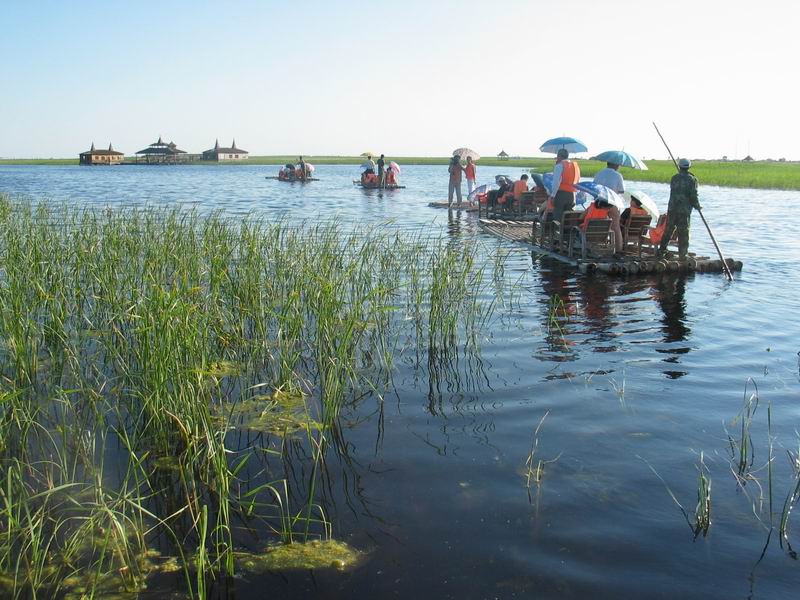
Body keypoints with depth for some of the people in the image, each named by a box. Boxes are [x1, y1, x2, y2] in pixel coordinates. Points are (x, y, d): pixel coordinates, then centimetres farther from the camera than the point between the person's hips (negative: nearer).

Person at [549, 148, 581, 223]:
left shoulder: (560, 165, -5)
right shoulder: (575, 166, 18)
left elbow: (556, 182, -14)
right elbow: (577, 182, 18)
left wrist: (552, 195, -14)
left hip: (561, 193, -7)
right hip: (571, 195, 7)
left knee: (557, 217, -6)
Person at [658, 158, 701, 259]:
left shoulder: (674, 178, 5)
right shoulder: (692, 179, -5)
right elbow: (693, 196, -8)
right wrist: (697, 206, 7)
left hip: (672, 208, 3)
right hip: (685, 210, -3)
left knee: (668, 230, 13)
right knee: (683, 233, 3)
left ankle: (661, 250, 17)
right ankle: (682, 254, 6)